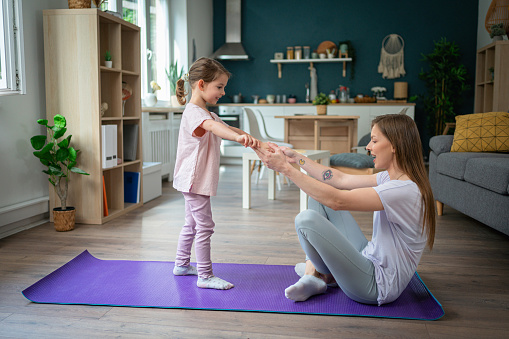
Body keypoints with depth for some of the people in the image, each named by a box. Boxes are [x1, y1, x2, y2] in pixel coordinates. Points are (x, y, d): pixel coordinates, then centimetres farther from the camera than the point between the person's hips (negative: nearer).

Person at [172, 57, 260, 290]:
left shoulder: (207, 114, 16)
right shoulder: (194, 112, -19)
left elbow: (228, 128, 21)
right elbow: (214, 127, -40)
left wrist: (254, 141, 10)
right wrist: (238, 137, -57)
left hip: (196, 181, 11)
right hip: (195, 180, -11)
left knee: (192, 224, 19)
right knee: (204, 226, -6)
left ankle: (181, 264, 33)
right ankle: (205, 276, 2)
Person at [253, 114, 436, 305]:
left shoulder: (405, 190, -25)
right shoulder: (391, 178, 4)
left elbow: (337, 200, -29)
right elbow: (341, 179, 9)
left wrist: (286, 168, -25)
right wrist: (297, 158, 7)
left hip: (378, 286, -9)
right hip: (369, 260, 10)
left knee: (306, 219, -23)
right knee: (318, 195, 8)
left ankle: (327, 275, 7)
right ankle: (311, 276, 3)